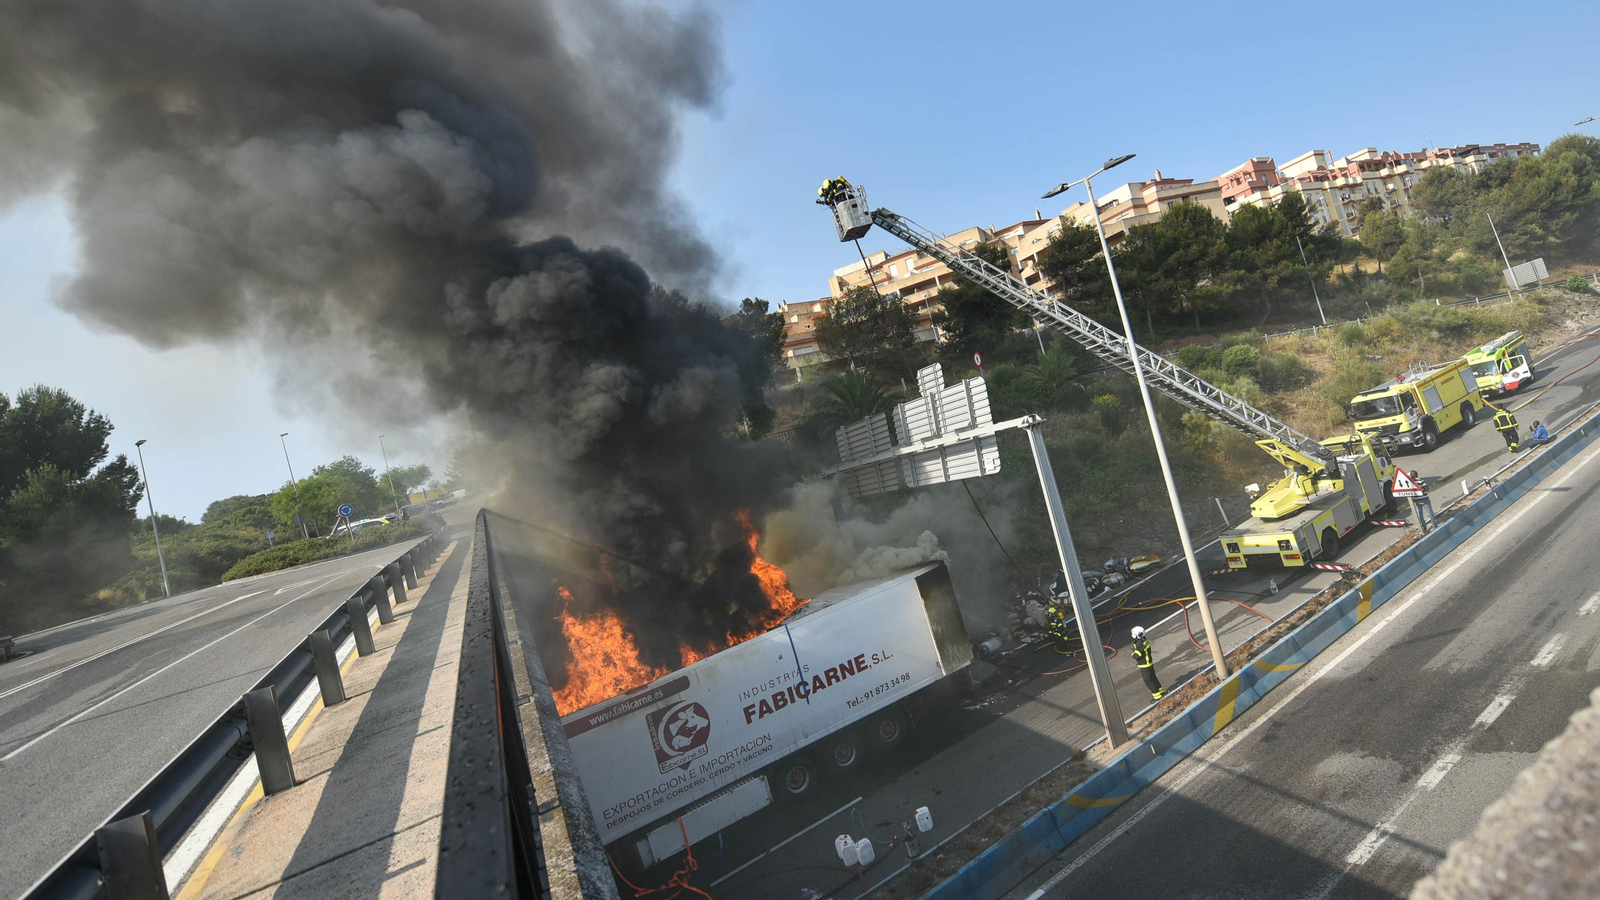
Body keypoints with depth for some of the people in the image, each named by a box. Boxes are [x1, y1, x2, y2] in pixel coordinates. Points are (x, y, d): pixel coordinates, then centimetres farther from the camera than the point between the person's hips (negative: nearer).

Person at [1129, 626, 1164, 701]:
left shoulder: (1140, 644, -29)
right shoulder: (1144, 640, 1)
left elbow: (1137, 656, -27)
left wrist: (1133, 653, -6)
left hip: (1145, 666, -9)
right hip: (1149, 663, 9)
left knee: (1148, 681, 4)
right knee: (1153, 678, 23)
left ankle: (1157, 695, 13)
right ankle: (1161, 691, 37)